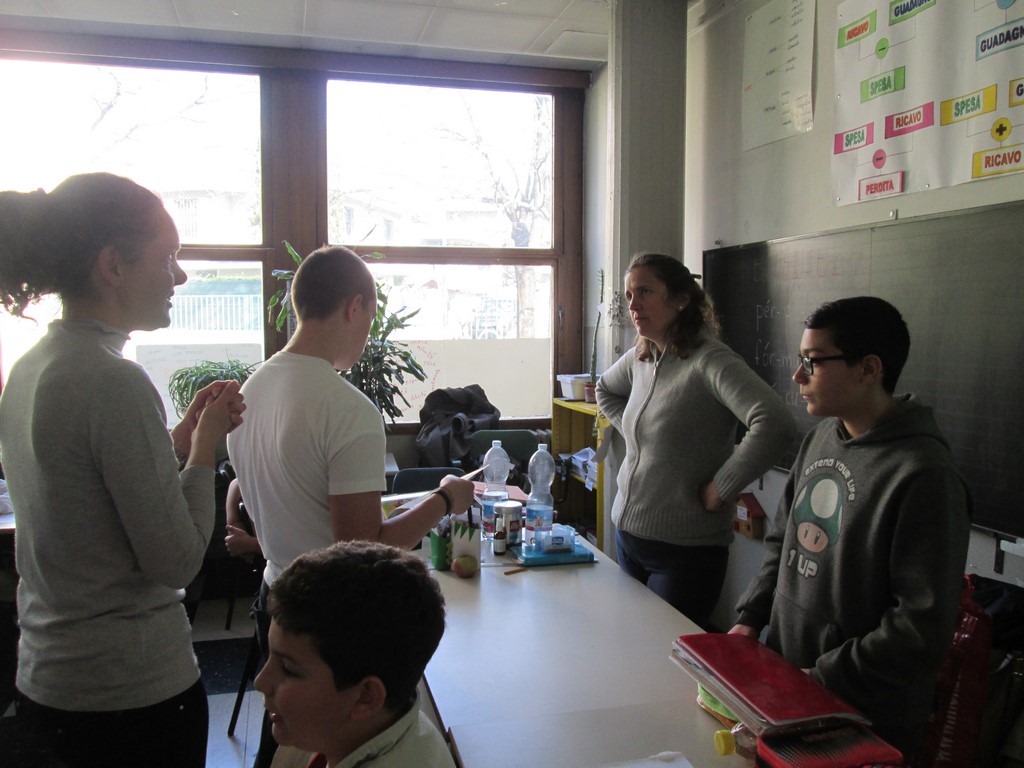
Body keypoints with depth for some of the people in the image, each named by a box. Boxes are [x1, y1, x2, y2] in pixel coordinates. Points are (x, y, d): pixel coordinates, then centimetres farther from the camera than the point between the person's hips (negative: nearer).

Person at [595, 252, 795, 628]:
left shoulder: (710, 360, -19)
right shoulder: (639, 359, 4)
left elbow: (775, 425, -33)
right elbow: (605, 389, 27)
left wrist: (721, 489, -23)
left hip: (684, 550, -7)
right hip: (627, 533, 7)